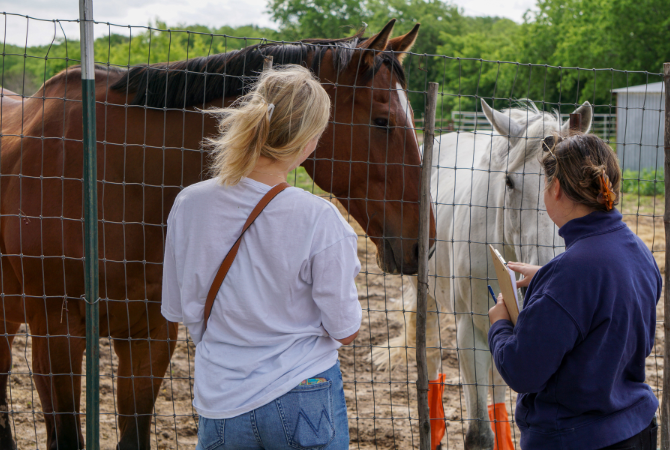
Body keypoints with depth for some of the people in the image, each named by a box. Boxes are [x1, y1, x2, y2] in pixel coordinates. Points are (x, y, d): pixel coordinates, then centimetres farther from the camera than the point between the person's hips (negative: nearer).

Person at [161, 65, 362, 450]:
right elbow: (346, 330, -11)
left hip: (222, 403, 3)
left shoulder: (190, 205, -9)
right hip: (305, 400, -3)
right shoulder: (319, 219, -19)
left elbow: (177, 310, 2)